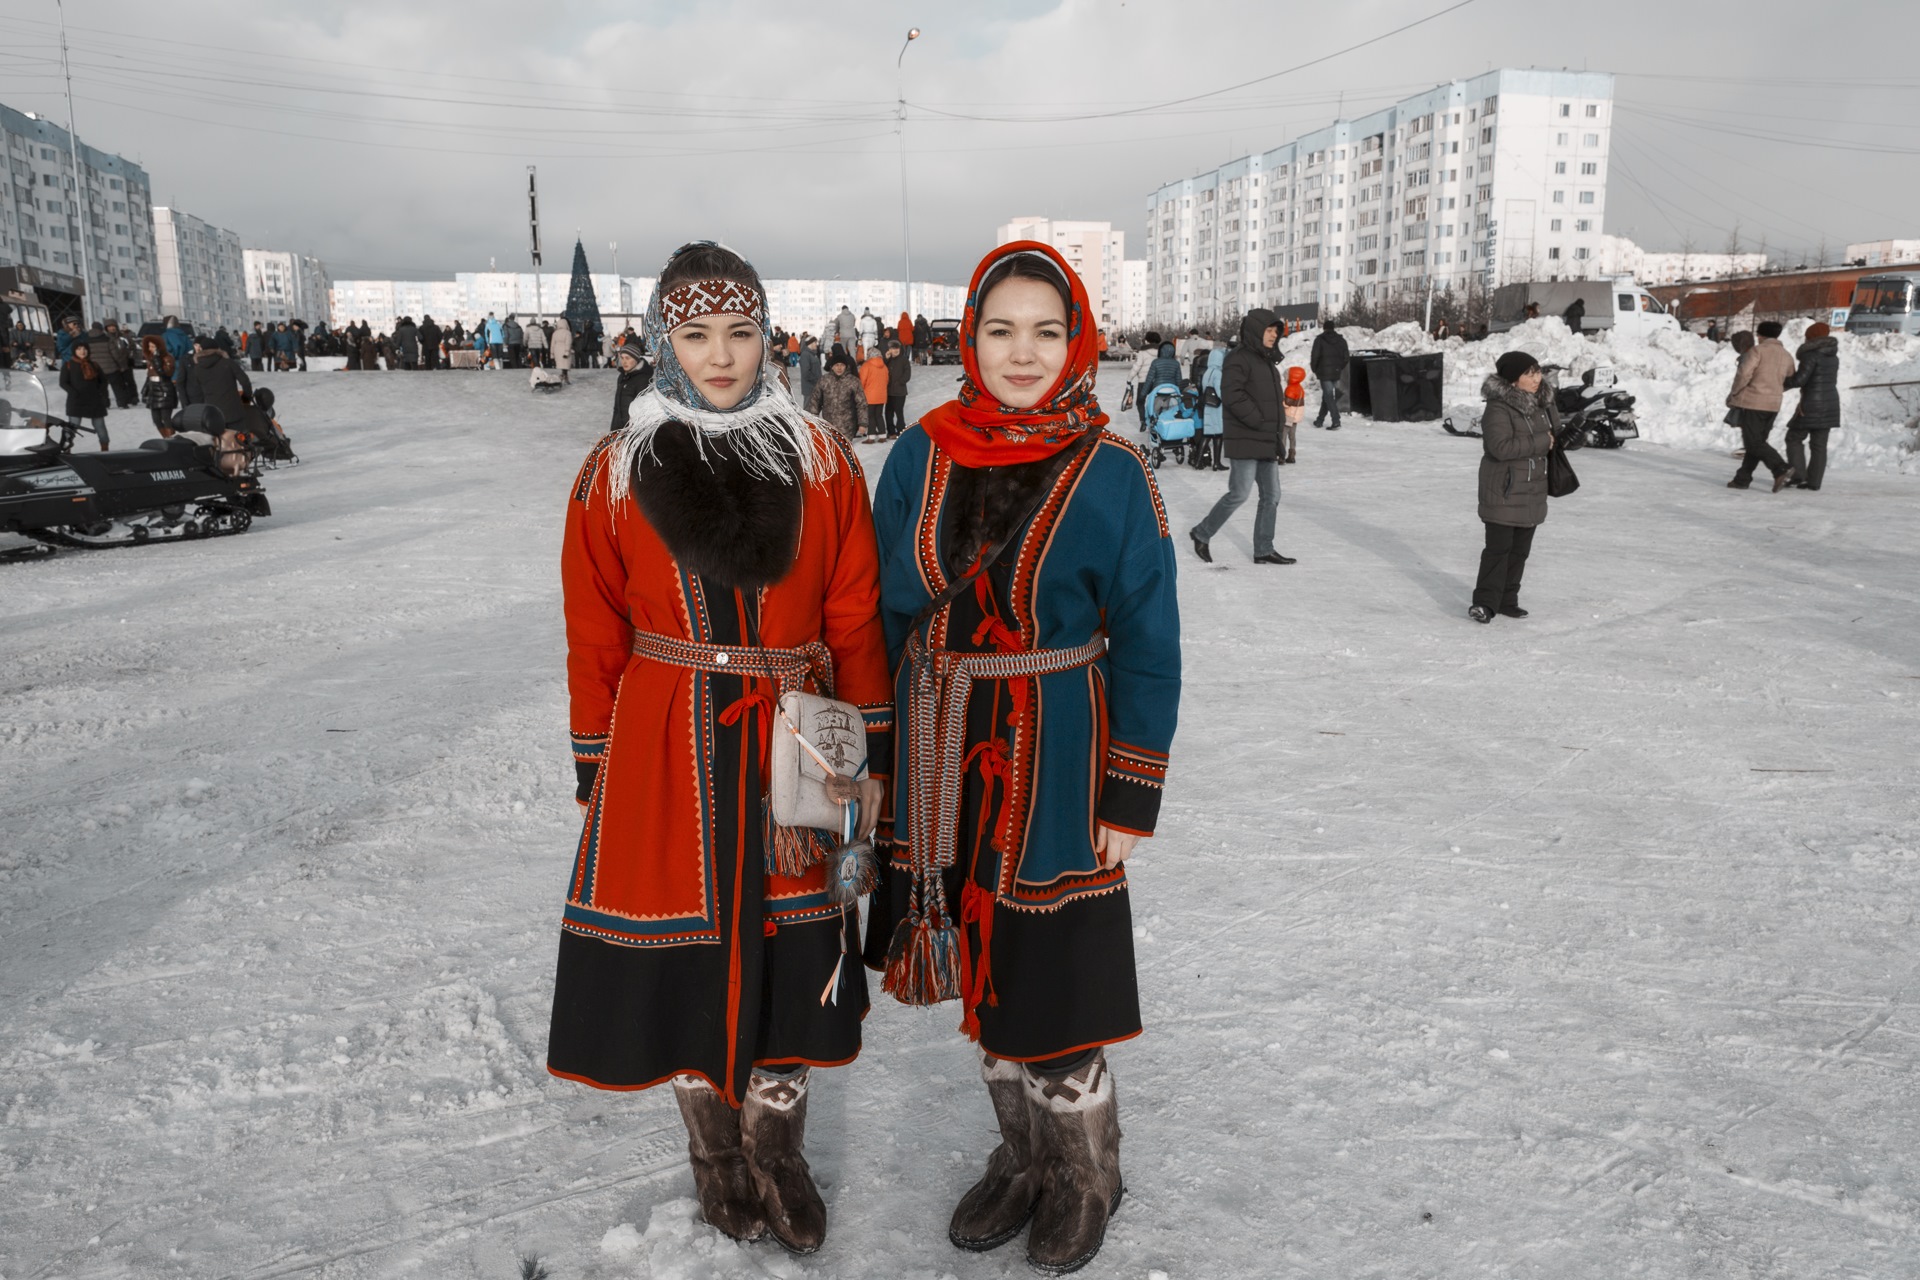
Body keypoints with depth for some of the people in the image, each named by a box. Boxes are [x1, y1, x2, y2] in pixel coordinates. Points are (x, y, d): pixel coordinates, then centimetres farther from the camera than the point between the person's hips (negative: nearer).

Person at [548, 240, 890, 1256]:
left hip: (796, 749, 1)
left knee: (791, 951, 9)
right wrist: (598, 779, 3)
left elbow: (856, 625, 2)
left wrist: (868, 755, 2)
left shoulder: (823, 463, 0)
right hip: (666, 760, 0)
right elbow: (596, 644, 2)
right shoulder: (615, 474, -1)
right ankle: (713, 1149, 35)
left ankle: (778, 1153, 33)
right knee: (689, 953, 10)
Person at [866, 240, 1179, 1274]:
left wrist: (1131, 798, -9)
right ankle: (1022, 1159, 42)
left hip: (1055, 765, -4)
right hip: (940, 762, 4)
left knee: (1054, 981, 8)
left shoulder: (1110, 476, -10)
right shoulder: (921, 455, -1)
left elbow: (1147, 646, -7)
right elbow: (885, 613, 6)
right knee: (981, 975, 17)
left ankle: (1085, 1179, 36)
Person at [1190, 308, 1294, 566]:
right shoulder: (1239, 358, -10)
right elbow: (1231, 395, -22)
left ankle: (1264, 550, 14)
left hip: (1267, 441, 9)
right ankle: (1202, 534, 8)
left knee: (1271, 495, 7)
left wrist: (1276, 437, 17)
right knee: (1239, 493, -9)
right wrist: (1258, 420, -19)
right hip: (1245, 440, -9)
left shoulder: (1267, 360, 19)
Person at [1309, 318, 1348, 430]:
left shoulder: (1319, 340, -7)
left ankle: (1336, 421, -16)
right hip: (1336, 373, 5)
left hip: (1324, 372, -5)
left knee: (1328, 397, -7)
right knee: (1327, 396, 17)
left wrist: (1314, 369, 5)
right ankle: (1320, 420, 25)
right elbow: (1345, 357, 10)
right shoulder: (1341, 340, 8)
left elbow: (1315, 356, -9)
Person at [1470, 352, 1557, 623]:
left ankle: (1507, 600, 19)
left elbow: (1548, 435, 28)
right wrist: (1541, 442, -21)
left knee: (1520, 550, 11)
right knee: (1499, 547, -9)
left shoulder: (1536, 404, 11)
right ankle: (1485, 602, -3)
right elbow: (1501, 447, -28)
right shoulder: (1498, 409, -16)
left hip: (1532, 491, 8)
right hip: (1504, 491, -8)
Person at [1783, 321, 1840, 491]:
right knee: (1819, 444, 7)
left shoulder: (1812, 354, -12)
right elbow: (1832, 381, 18)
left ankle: (1799, 474, -7)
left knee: (1794, 438, 3)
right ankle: (1814, 482, 6)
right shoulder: (1833, 357, 14)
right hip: (1831, 404, 8)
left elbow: (1800, 379, -18)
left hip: (1812, 405, -8)